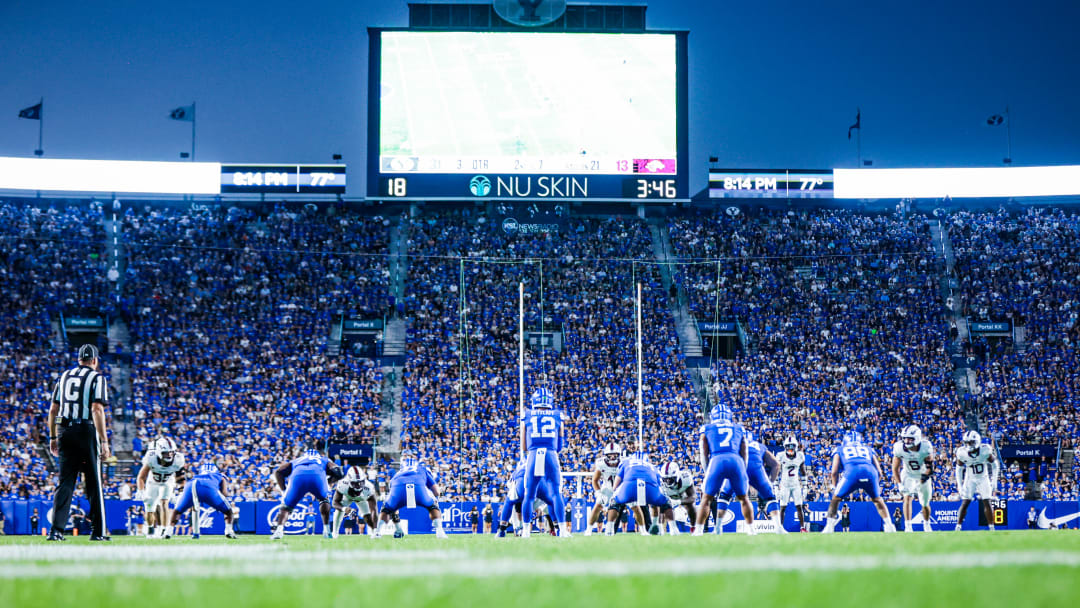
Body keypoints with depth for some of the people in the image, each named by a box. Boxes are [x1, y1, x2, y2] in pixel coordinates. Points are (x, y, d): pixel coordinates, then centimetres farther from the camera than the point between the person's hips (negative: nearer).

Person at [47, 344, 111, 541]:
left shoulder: (64, 376, 14)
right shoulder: (97, 378, -2)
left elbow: (53, 409, 12)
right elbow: (97, 409, -14)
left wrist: (53, 437, 19)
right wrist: (104, 441, -16)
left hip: (64, 431, 4)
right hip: (86, 431, -4)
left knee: (65, 481, 5)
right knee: (94, 482, 5)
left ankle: (56, 529, -6)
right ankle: (98, 531, 9)